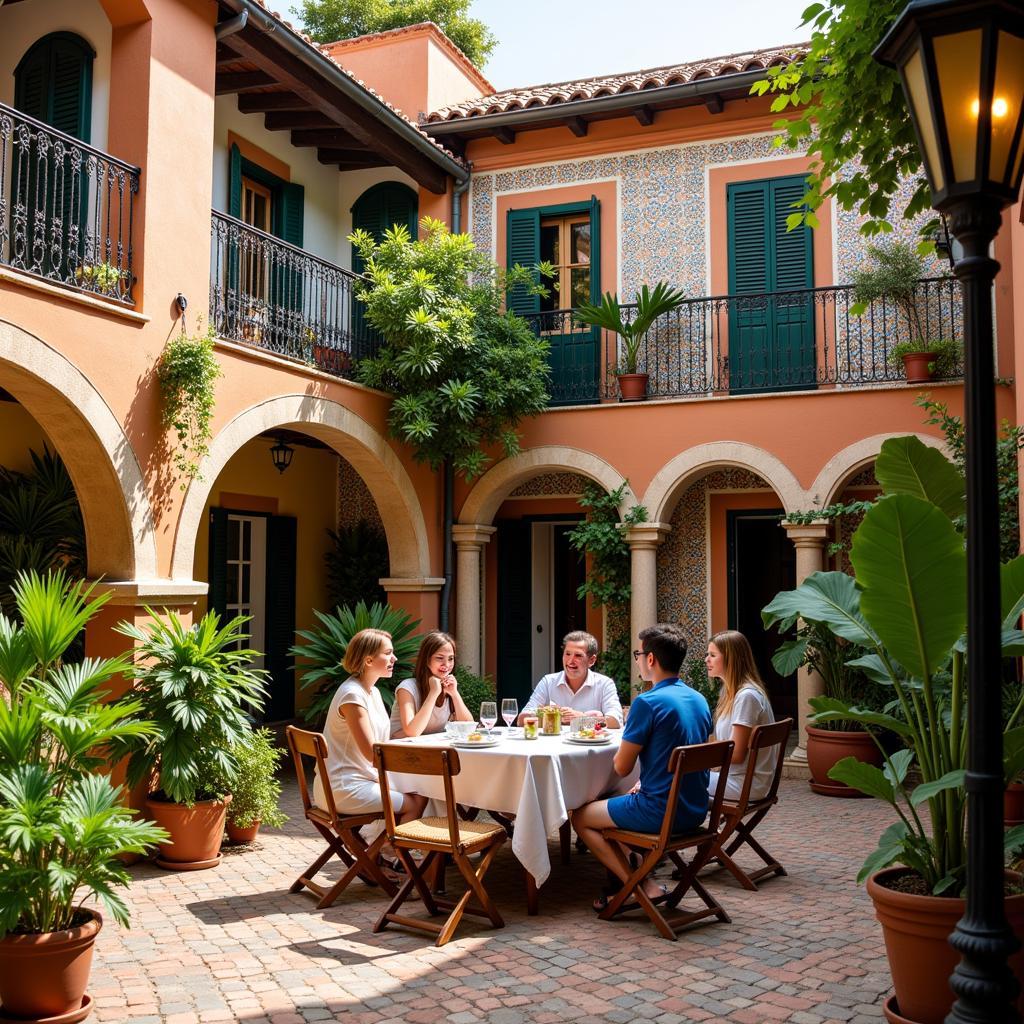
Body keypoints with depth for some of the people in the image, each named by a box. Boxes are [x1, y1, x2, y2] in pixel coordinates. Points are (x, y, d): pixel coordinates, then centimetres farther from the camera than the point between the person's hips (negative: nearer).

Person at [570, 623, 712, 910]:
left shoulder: (648, 702, -19)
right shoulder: (699, 700, 6)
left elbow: (621, 767, -12)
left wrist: (626, 736, 5)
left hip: (661, 811, -8)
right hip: (695, 811, 8)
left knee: (581, 817, 11)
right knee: (615, 805, 30)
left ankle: (645, 886, 5)